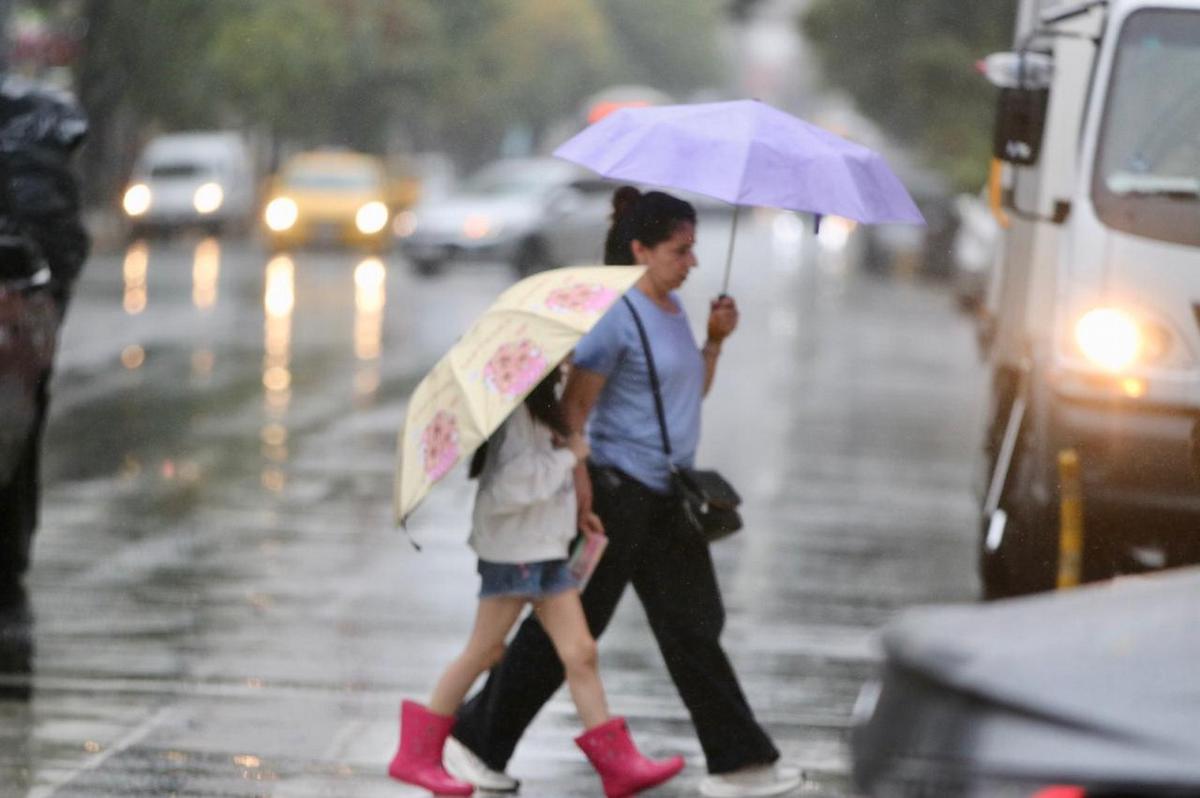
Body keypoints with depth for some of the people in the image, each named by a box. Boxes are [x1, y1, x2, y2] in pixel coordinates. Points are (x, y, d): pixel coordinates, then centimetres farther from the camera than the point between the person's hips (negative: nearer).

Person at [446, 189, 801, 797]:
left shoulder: (671, 309, 12)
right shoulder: (615, 315, -15)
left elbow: (694, 389, 23)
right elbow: (574, 405, -18)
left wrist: (715, 339, 7)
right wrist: (577, 483, -25)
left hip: (668, 497, 8)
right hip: (618, 491, -8)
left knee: (693, 629, 8)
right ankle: (475, 741, 11)